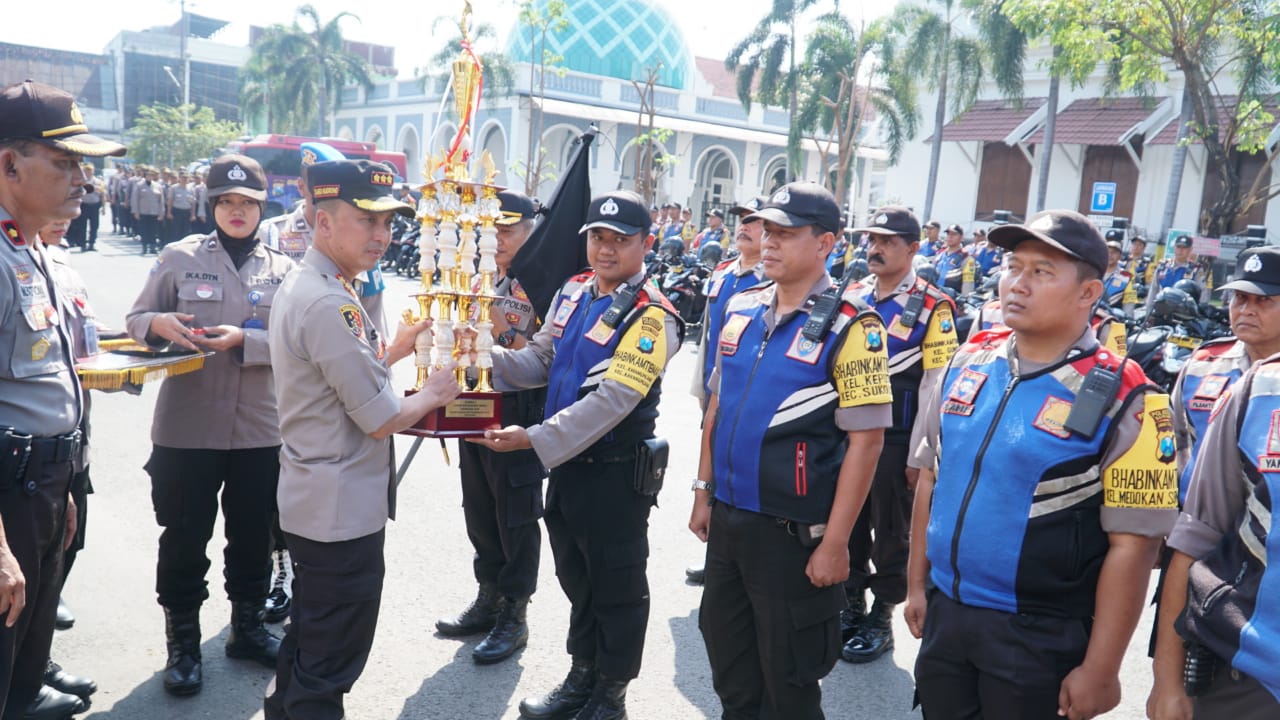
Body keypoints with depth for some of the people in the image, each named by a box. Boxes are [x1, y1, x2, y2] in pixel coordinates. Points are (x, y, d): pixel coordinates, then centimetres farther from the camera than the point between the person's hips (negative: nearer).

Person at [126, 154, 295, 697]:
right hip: (186, 426, -1)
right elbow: (135, 321, 5)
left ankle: (247, 626, 34)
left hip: (260, 428, 2)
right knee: (185, 536, 8)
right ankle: (182, 642, 25)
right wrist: (159, 324, -17)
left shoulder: (281, 269, 4)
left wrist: (243, 340, -19)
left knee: (254, 534, 14)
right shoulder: (179, 257, 1)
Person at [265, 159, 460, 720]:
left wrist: (395, 350, 8)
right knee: (329, 669, 6)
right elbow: (381, 419, -22)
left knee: (307, 639, 27)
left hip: (311, 501, 10)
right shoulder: (330, 304, -24)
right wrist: (433, 394, -5)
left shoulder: (302, 285, 8)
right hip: (343, 511, -10)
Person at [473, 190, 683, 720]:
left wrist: (535, 439, -31)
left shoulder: (651, 317, -19)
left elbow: (613, 399, -27)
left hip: (616, 474, -7)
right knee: (576, 580, 21)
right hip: (565, 464, 8)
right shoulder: (572, 292, 6)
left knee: (617, 589, 10)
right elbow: (540, 361, 10)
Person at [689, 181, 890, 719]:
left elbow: (865, 438, -16)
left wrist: (834, 543, -17)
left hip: (794, 532, -6)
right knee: (729, 666, 22)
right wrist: (704, 492, 12)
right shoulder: (741, 309, 4)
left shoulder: (850, 327, -15)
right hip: (727, 519, 6)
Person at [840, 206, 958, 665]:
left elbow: (935, 386, -12)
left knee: (890, 533, 8)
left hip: (896, 438, -5)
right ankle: (852, 607, 31)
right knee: (848, 525, 15)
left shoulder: (932, 307, -9)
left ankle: (881, 621, 22)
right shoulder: (852, 296, 7)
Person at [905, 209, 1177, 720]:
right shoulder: (966, 362, 1)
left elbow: (1132, 545, -14)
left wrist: (1099, 671, -13)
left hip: (1042, 641, -4)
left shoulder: (1122, 400, -13)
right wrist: (916, 584, 11)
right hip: (944, 615, 5)